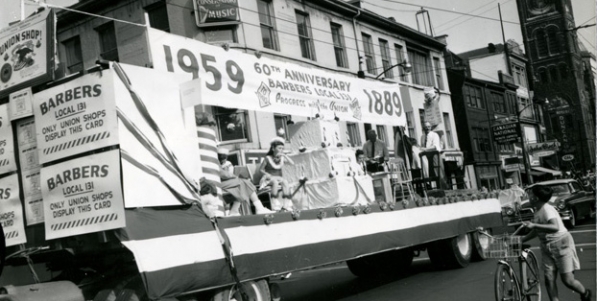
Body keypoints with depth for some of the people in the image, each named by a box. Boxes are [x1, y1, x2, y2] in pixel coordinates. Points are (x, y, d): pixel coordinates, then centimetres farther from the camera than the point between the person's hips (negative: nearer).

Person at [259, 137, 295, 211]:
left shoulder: (282, 158, 5)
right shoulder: (268, 158, -4)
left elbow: (292, 163, -8)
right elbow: (261, 169, 2)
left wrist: (284, 156, -14)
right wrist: (268, 174, -14)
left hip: (279, 178, 3)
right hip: (268, 179, -3)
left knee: (285, 182, -29)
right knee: (275, 182, -36)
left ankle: (286, 204, -28)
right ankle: (275, 204, -32)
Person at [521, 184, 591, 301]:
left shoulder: (547, 209, -22)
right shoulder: (537, 211, 3)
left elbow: (555, 227, -41)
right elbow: (536, 231, 17)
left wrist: (534, 225, -46)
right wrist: (521, 240, 11)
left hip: (561, 244, -7)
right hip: (547, 247, 8)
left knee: (568, 280, -1)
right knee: (549, 279, -2)